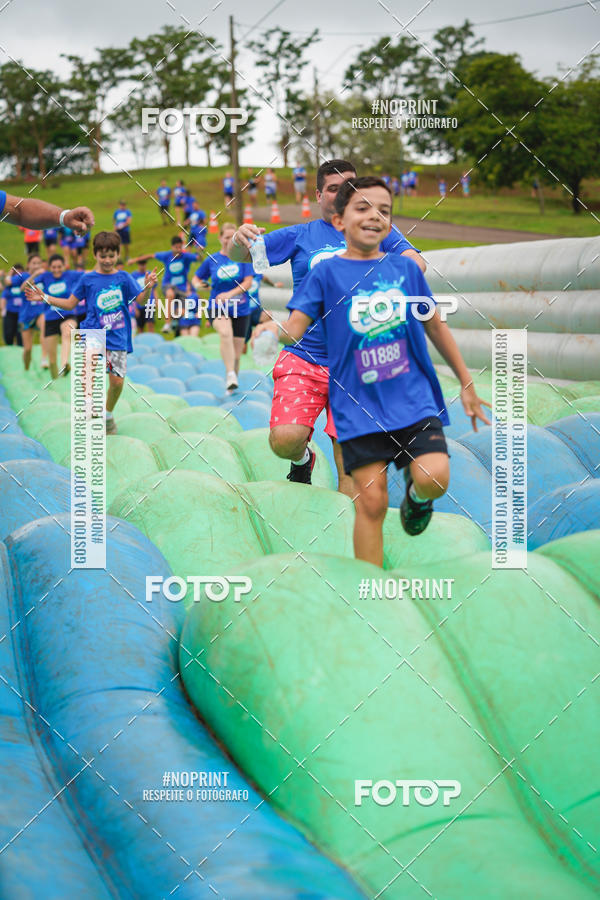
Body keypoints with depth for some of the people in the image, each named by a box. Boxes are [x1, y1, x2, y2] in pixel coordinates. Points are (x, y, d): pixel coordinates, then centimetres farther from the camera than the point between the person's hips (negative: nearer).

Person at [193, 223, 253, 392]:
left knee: (236, 355, 4)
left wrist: (230, 294, -21)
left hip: (240, 310, 1)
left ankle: (231, 385, 24)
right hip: (217, 308, -1)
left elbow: (248, 282, -6)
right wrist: (198, 285, -10)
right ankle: (230, 375, -36)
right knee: (225, 333, -35)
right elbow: (196, 278, 15)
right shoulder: (212, 259, 4)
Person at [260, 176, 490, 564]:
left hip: (414, 398, 1)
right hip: (359, 405, -1)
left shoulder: (405, 268, 7)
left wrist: (467, 384, 19)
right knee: (371, 502, -3)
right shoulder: (327, 273, 1)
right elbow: (294, 328, -7)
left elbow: (435, 326, 16)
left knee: (434, 479, -18)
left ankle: (416, 493, 19)